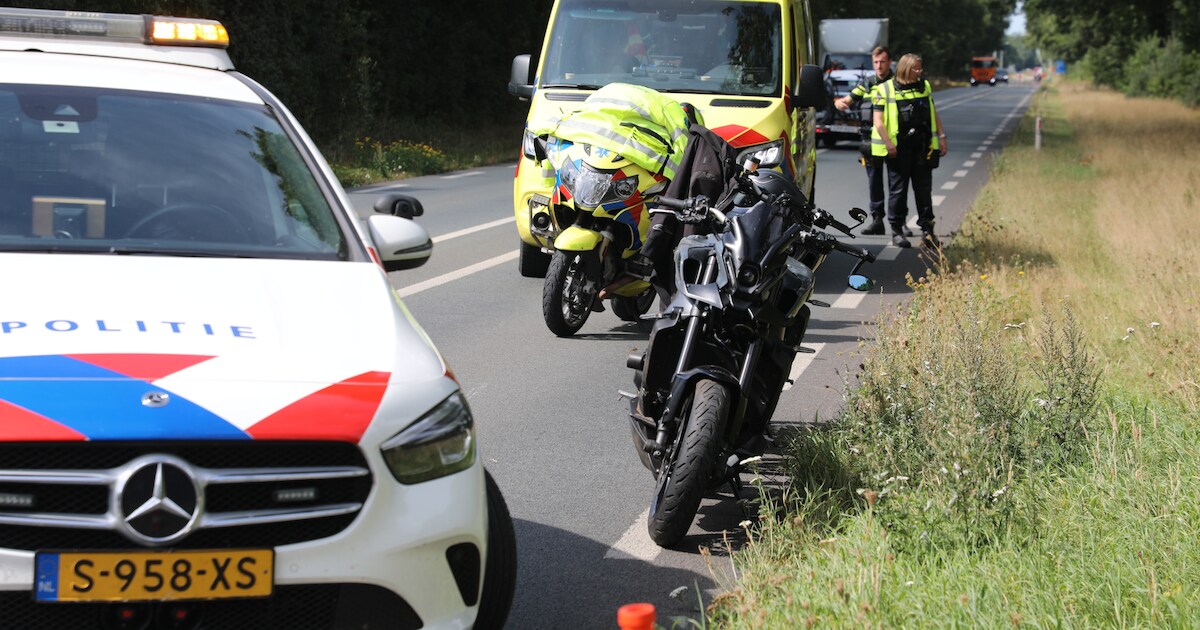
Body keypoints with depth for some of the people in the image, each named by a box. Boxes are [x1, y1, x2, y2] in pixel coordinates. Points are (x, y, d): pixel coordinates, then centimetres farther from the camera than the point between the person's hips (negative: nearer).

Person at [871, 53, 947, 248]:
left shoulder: (924, 86, 12)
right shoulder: (885, 90, -3)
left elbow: (934, 114, 19)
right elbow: (878, 121, -6)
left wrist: (941, 137, 12)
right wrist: (888, 143, -16)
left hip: (923, 148, 4)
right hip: (898, 149, -4)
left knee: (924, 190, 6)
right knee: (898, 190, 1)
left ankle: (927, 231, 11)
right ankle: (897, 232, 9)